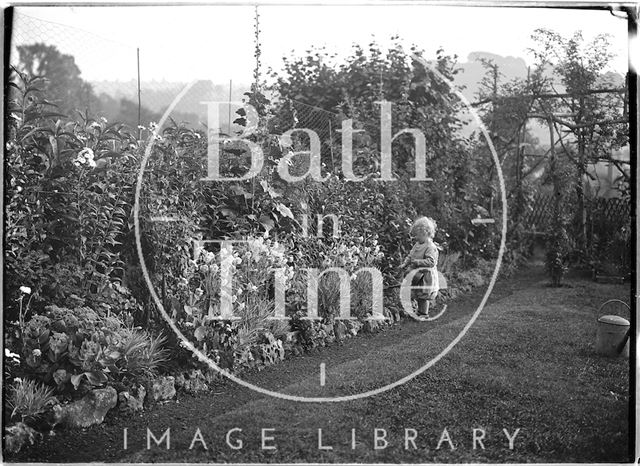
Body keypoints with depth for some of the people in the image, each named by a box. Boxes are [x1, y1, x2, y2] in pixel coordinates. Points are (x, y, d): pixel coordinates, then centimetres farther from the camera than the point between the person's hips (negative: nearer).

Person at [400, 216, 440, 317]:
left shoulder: (430, 247, -21)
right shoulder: (417, 245, 8)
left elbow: (431, 261, -29)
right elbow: (410, 256, 17)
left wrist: (417, 262, -31)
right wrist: (405, 264, 2)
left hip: (426, 275, -9)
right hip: (417, 275, 9)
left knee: (424, 296, 1)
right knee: (418, 296, 18)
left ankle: (424, 314, 13)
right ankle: (420, 311, 32)